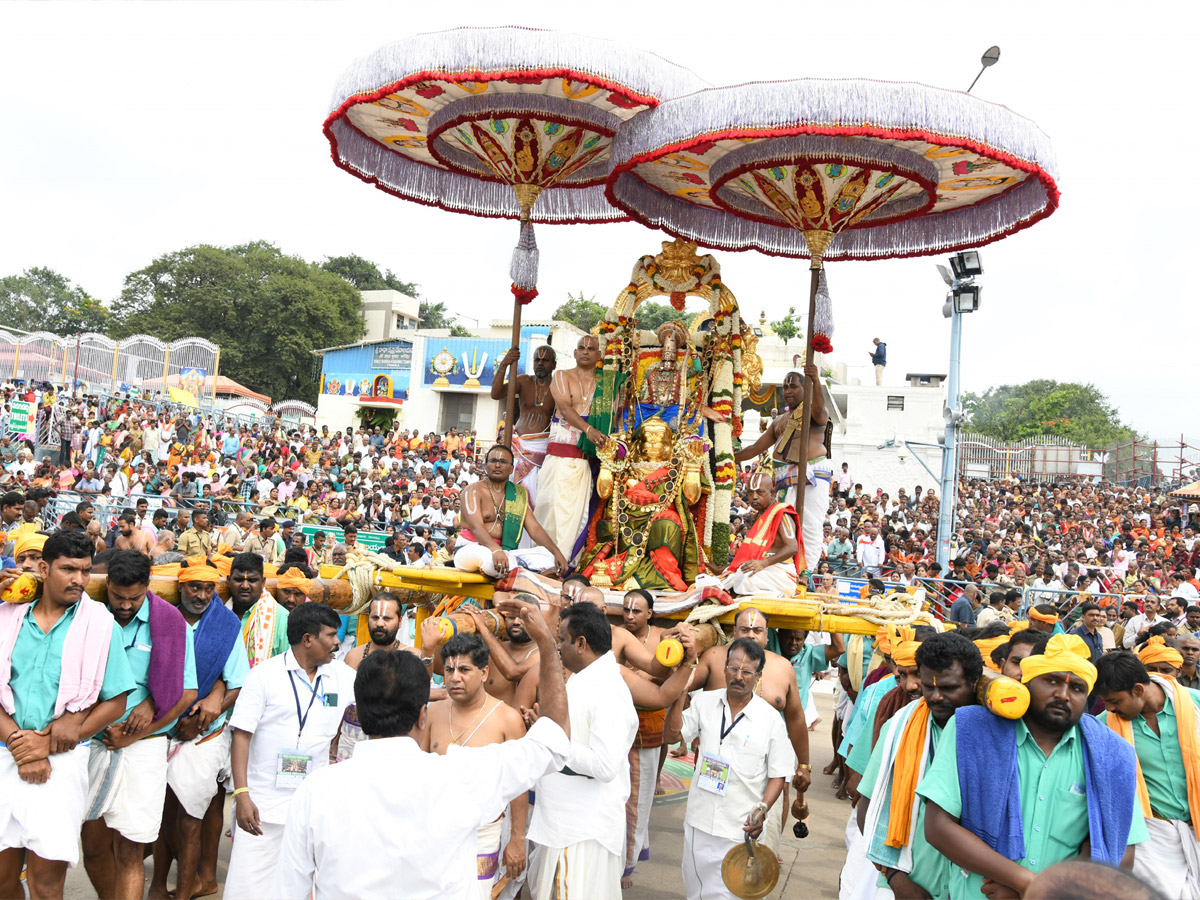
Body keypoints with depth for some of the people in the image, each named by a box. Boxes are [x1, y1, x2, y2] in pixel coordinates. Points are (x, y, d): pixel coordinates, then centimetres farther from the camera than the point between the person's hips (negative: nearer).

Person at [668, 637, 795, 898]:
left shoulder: (771, 719, -6)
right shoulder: (704, 702, 2)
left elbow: (779, 774, -2)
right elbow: (675, 732, -7)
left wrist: (762, 809, -16)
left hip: (741, 828, -3)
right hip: (700, 819, 3)